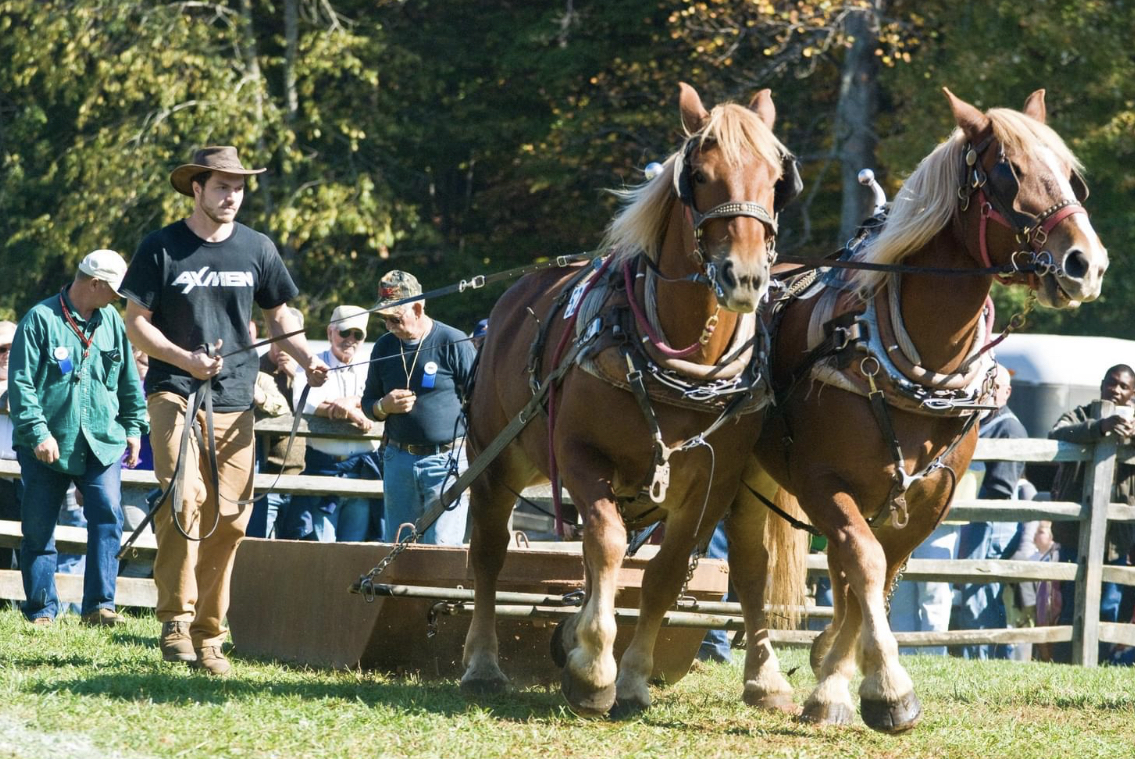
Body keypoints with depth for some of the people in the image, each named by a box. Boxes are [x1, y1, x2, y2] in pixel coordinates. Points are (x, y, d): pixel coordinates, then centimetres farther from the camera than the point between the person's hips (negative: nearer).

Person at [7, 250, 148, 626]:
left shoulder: (111, 321, 9)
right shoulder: (40, 320, -6)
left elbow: (129, 380, 20)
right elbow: (21, 383, -9)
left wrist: (133, 426, 17)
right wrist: (37, 432, -15)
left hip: (102, 443, 3)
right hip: (47, 448, -3)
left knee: (108, 517, -12)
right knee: (39, 528, 2)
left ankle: (99, 605, -11)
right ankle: (41, 610, 12)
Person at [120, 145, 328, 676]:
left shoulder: (256, 249, 9)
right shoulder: (162, 248, 0)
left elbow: (278, 315, 18)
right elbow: (136, 322, 1)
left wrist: (308, 360, -1)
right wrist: (187, 359, -14)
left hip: (234, 401, 3)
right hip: (175, 393, -3)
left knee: (228, 519, 0)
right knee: (183, 496, -22)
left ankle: (208, 636, 9)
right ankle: (176, 621, -16)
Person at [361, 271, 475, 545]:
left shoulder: (452, 342, -4)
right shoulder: (385, 346, 11)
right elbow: (368, 404, 20)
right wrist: (384, 406, -5)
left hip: (446, 462, -5)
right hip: (398, 461, 5)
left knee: (441, 545, -11)